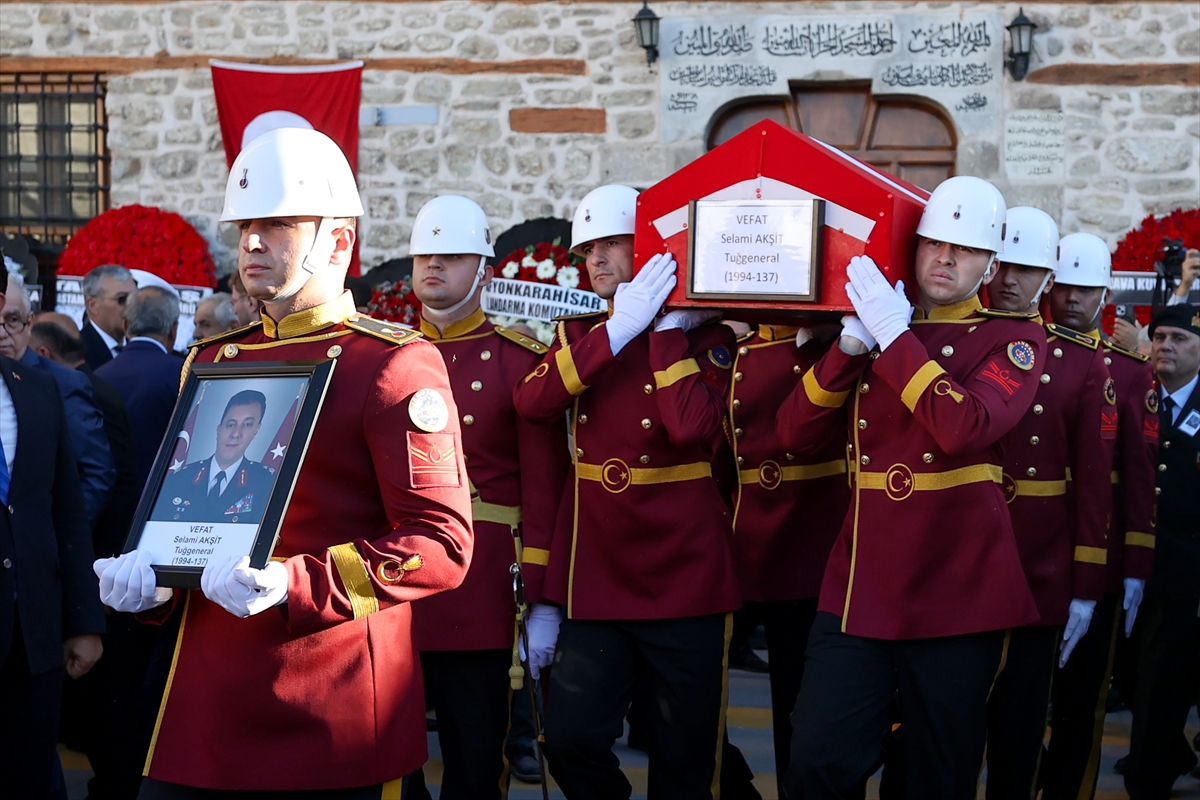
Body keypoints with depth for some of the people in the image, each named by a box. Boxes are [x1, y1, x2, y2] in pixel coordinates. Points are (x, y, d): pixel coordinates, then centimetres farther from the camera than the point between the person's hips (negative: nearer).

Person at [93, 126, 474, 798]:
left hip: (334, 721, -5)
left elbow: (442, 546, -13)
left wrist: (292, 585, -25)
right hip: (204, 705, 5)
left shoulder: (396, 363, -7)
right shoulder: (211, 361, 14)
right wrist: (153, 579, 0)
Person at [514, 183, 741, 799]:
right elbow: (532, 403, -10)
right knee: (571, 740, -6)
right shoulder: (581, 333, 11)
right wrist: (620, 327, -14)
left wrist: (667, 327, -13)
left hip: (685, 581, -3)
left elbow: (693, 427, -22)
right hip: (596, 582, 3)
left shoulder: (704, 335, -2)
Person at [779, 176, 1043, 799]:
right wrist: (851, 345, -9)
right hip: (860, 589, 2)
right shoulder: (869, 326, 12)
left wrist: (894, 336, -16)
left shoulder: (1014, 338, 0)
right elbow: (794, 435, 3)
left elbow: (964, 428, -20)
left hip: (960, 594, -2)